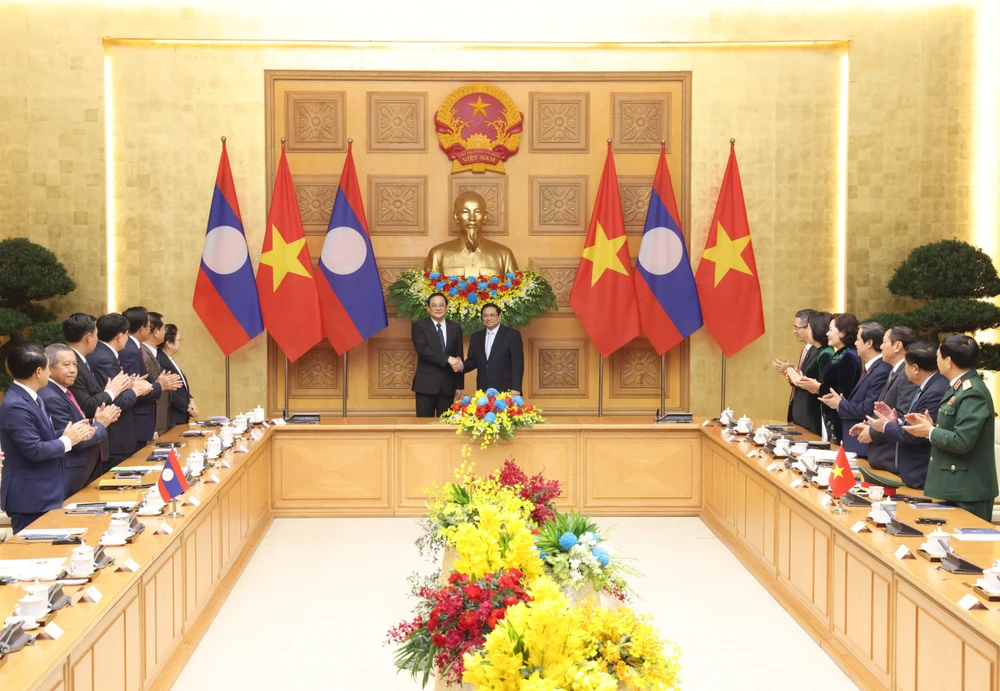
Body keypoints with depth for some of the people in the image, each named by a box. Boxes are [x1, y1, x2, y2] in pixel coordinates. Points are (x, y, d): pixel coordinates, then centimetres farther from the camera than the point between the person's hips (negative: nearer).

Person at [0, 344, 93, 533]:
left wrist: (71, 433, -2)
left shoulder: (30, 398, 10)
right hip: (30, 496, -10)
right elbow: (35, 450, -25)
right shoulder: (15, 406, -23)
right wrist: (67, 441, -13)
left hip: (43, 492, 10)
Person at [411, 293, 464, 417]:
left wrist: (459, 385, 7)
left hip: (448, 384, 3)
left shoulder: (455, 328, 10)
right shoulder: (419, 326, -1)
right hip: (426, 384, -3)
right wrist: (448, 359, -22)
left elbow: (459, 356, 11)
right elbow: (422, 350, -16)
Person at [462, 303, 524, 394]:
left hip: (505, 390, -4)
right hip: (483, 391, 4)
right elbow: (472, 360, 17)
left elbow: (518, 363, -6)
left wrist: (515, 389, -13)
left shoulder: (512, 335, -1)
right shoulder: (476, 337, 14)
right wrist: (463, 366, -6)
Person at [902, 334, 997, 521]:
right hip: (953, 485, 10)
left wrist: (930, 432, -12)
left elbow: (961, 441, -26)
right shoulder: (959, 386, 12)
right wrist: (931, 425, 5)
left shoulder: (972, 393, -20)